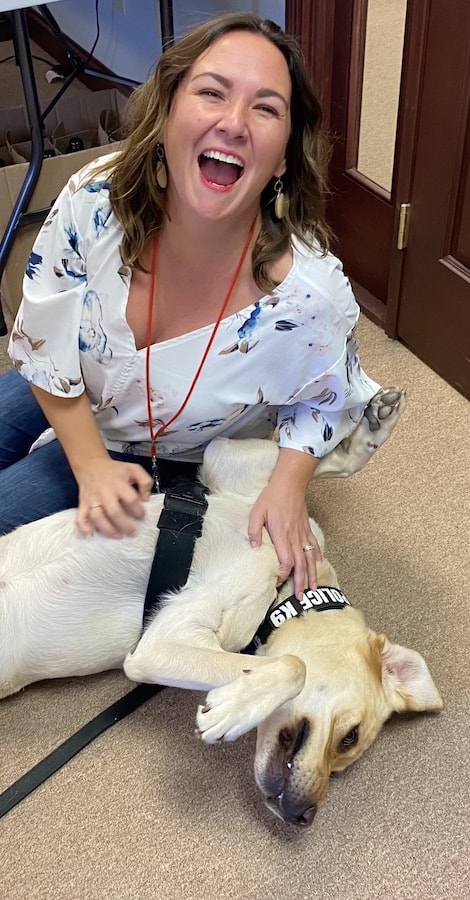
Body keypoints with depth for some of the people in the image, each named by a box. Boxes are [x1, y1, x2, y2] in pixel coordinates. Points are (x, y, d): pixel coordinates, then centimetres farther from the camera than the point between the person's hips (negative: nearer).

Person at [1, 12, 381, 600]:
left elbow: (325, 402, -12)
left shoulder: (309, 295, -36)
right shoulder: (93, 202, -29)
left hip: (172, 458, -3)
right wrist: (91, 466, -17)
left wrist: (288, 485, -27)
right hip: (72, 402, 3)